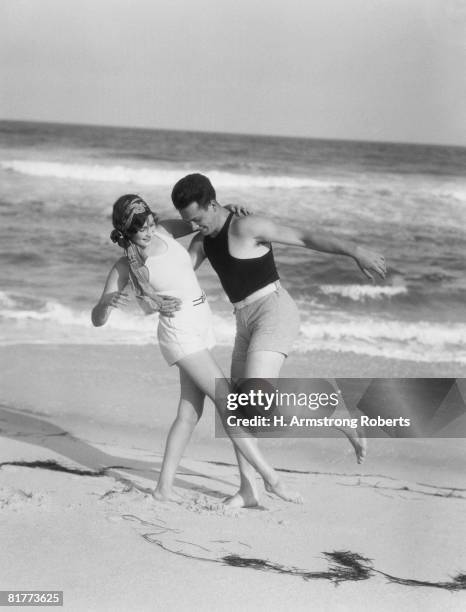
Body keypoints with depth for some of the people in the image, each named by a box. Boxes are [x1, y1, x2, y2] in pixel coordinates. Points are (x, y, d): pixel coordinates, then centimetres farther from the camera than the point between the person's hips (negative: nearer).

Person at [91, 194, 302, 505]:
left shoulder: (163, 232, 1)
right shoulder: (125, 266, -12)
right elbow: (97, 319, -13)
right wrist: (109, 301, -35)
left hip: (201, 328, 7)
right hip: (180, 333, -7)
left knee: (190, 414, 8)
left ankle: (165, 486, 16)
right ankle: (271, 477, -6)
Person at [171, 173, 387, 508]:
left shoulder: (247, 226, -14)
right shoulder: (203, 240, 12)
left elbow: (306, 236, -18)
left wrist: (355, 251, -26)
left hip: (275, 315, -9)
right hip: (248, 324, 9)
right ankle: (248, 490, 14)